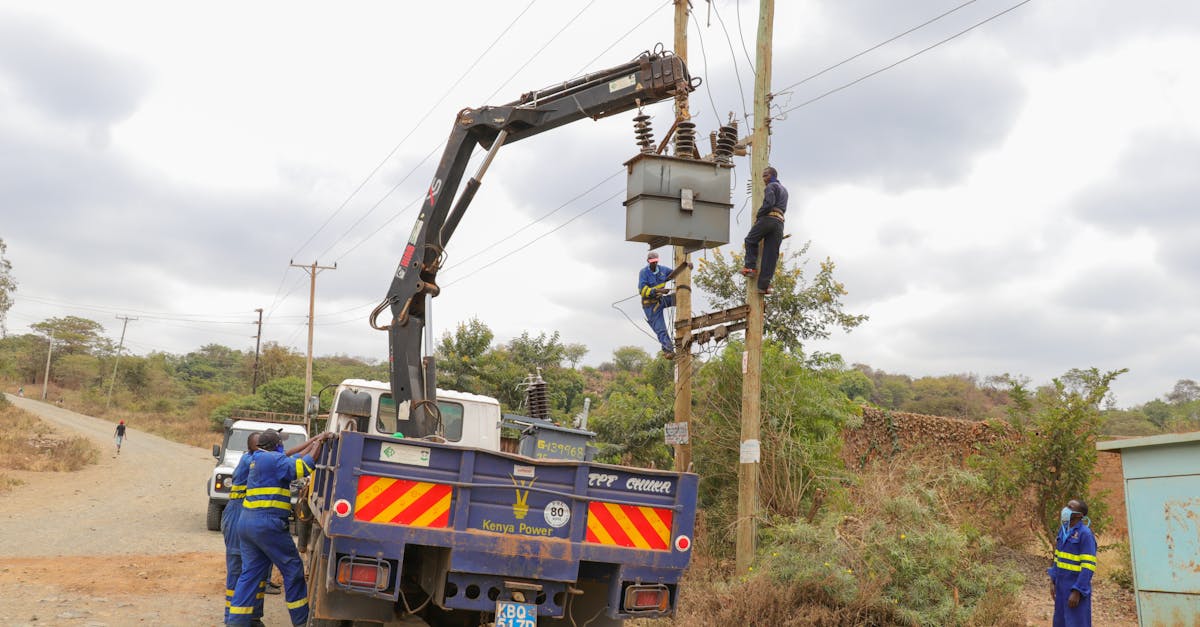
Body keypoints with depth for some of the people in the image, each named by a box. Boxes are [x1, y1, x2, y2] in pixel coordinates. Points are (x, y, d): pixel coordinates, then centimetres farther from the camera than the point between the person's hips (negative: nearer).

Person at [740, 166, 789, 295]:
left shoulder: (771, 186, 2)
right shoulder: (784, 190, 29)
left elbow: (769, 203, -14)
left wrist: (758, 215, -3)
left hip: (768, 218, -7)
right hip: (780, 222, 7)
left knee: (750, 240, 15)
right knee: (771, 254, -1)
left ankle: (750, 266, 0)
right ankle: (764, 285, -6)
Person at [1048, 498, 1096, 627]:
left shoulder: (1085, 534, -18)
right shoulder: (1063, 530, 7)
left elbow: (1088, 567, -19)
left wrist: (1077, 592, -21)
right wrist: (1053, 582, 12)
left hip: (1077, 588, -8)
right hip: (1062, 587, 8)